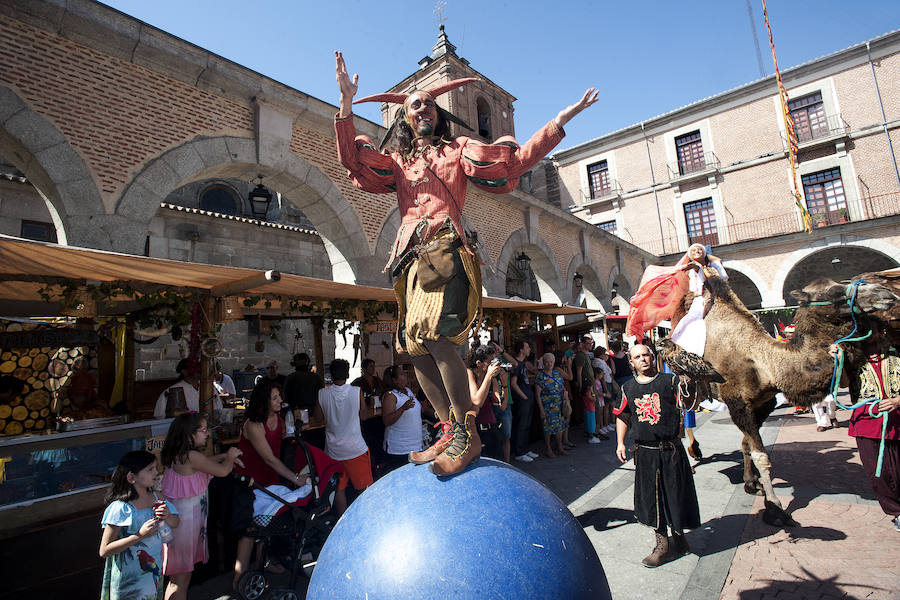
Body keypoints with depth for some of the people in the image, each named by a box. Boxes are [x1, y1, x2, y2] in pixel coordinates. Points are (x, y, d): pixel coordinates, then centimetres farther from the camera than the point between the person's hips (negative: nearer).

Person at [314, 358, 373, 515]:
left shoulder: (322, 394, -9)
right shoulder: (357, 391, -13)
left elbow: (318, 417, 3)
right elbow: (363, 414, 0)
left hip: (334, 450, 2)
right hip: (356, 448, -1)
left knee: (338, 489, 15)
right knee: (364, 488, 13)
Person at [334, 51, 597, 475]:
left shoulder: (457, 150, 19)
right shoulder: (396, 162, 27)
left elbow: (517, 159, 10)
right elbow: (352, 159, 12)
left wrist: (562, 118, 5)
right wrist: (347, 103, 3)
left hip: (445, 249, -5)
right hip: (412, 257, 5)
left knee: (438, 339, -23)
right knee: (416, 349, -2)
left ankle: (468, 436, -12)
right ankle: (451, 431, 10)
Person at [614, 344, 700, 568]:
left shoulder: (670, 380, -4)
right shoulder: (628, 388, 5)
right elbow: (623, 416, 16)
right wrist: (620, 442, 10)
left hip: (670, 450, -2)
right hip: (644, 452, 3)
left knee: (675, 494, 9)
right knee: (650, 497, 10)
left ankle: (678, 537, 34)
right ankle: (662, 543, 26)